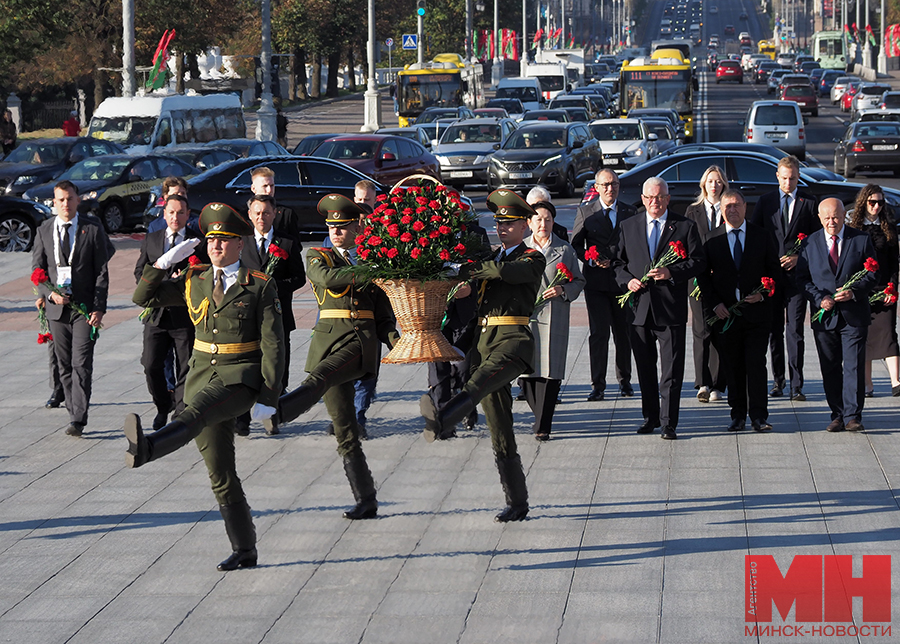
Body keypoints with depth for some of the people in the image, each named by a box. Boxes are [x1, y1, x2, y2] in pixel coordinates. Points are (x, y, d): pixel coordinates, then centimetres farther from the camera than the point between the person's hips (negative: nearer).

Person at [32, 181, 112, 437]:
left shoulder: (92, 229, 0)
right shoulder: (44, 231, 6)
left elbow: (102, 272, -1)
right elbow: (37, 270, 9)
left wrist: (99, 308, -9)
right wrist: (50, 294, -10)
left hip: (85, 308, -3)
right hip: (57, 308, 3)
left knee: (81, 365, -12)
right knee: (64, 366, 8)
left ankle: (77, 420, -15)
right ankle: (74, 414, 17)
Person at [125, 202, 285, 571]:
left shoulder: (260, 286, -3)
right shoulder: (194, 281, 11)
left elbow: (273, 344, -6)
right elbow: (143, 297, 11)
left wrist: (268, 397, -13)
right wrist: (165, 262, -3)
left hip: (242, 377, -5)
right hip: (203, 373, 5)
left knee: (197, 410, -37)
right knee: (220, 475, 4)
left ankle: (147, 448, -65)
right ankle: (244, 551, 12)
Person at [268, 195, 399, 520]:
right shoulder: (317, 257, 14)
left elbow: (383, 315, 18)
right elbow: (328, 278, -10)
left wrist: (395, 342, 1)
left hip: (362, 342, -1)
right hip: (329, 338, 2)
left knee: (320, 377, -34)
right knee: (344, 432, -1)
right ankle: (366, 501, 5)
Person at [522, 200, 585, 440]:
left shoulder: (565, 250, 9)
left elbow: (579, 281, 11)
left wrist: (563, 290, -8)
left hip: (554, 318, -1)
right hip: (525, 316, 1)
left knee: (549, 371, -7)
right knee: (526, 369, -1)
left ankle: (542, 426, -4)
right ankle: (540, 416, 21)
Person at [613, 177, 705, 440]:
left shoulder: (685, 227, 3)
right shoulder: (628, 227, 12)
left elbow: (699, 262, 0)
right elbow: (619, 262, 14)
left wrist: (671, 273, -15)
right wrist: (627, 280, -6)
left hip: (671, 309, -3)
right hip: (640, 306, 3)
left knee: (671, 371, -4)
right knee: (644, 368, 11)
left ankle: (669, 423, 0)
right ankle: (650, 417, 23)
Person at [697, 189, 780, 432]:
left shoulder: (763, 237, 6)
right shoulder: (711, 238, 5)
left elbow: (775, 269, 9)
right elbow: (703, 275, 6)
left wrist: (762, 294, -6)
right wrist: (714, 303, -4)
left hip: (756, 310, -1)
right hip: (725, 312, 1)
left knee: (756, 364, -5)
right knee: (732, 366, 4)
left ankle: (758, 416, -2)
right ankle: (738, 415, 12)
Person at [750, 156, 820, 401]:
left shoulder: (809, 203, 6)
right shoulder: (765, 201, 10)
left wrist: (799, 258, -8)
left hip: (797, 272, -2)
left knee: (795, 330, -5)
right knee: (774, 330, 6)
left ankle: (796, 385, -4)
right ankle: (778, 381, 13)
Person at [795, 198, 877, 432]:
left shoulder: (861, 240, 2)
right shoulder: (810, 243, 6)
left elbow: (873, 274, 3)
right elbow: (802, 277, 6)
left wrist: (854, 291, -15)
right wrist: (819, 298, -10)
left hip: (854, 315, -2)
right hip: (824, 315, 2)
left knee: (854, 366, -5)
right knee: (830, 368, 5)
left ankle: (853, 415, -1)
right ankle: (837, 415, 12)